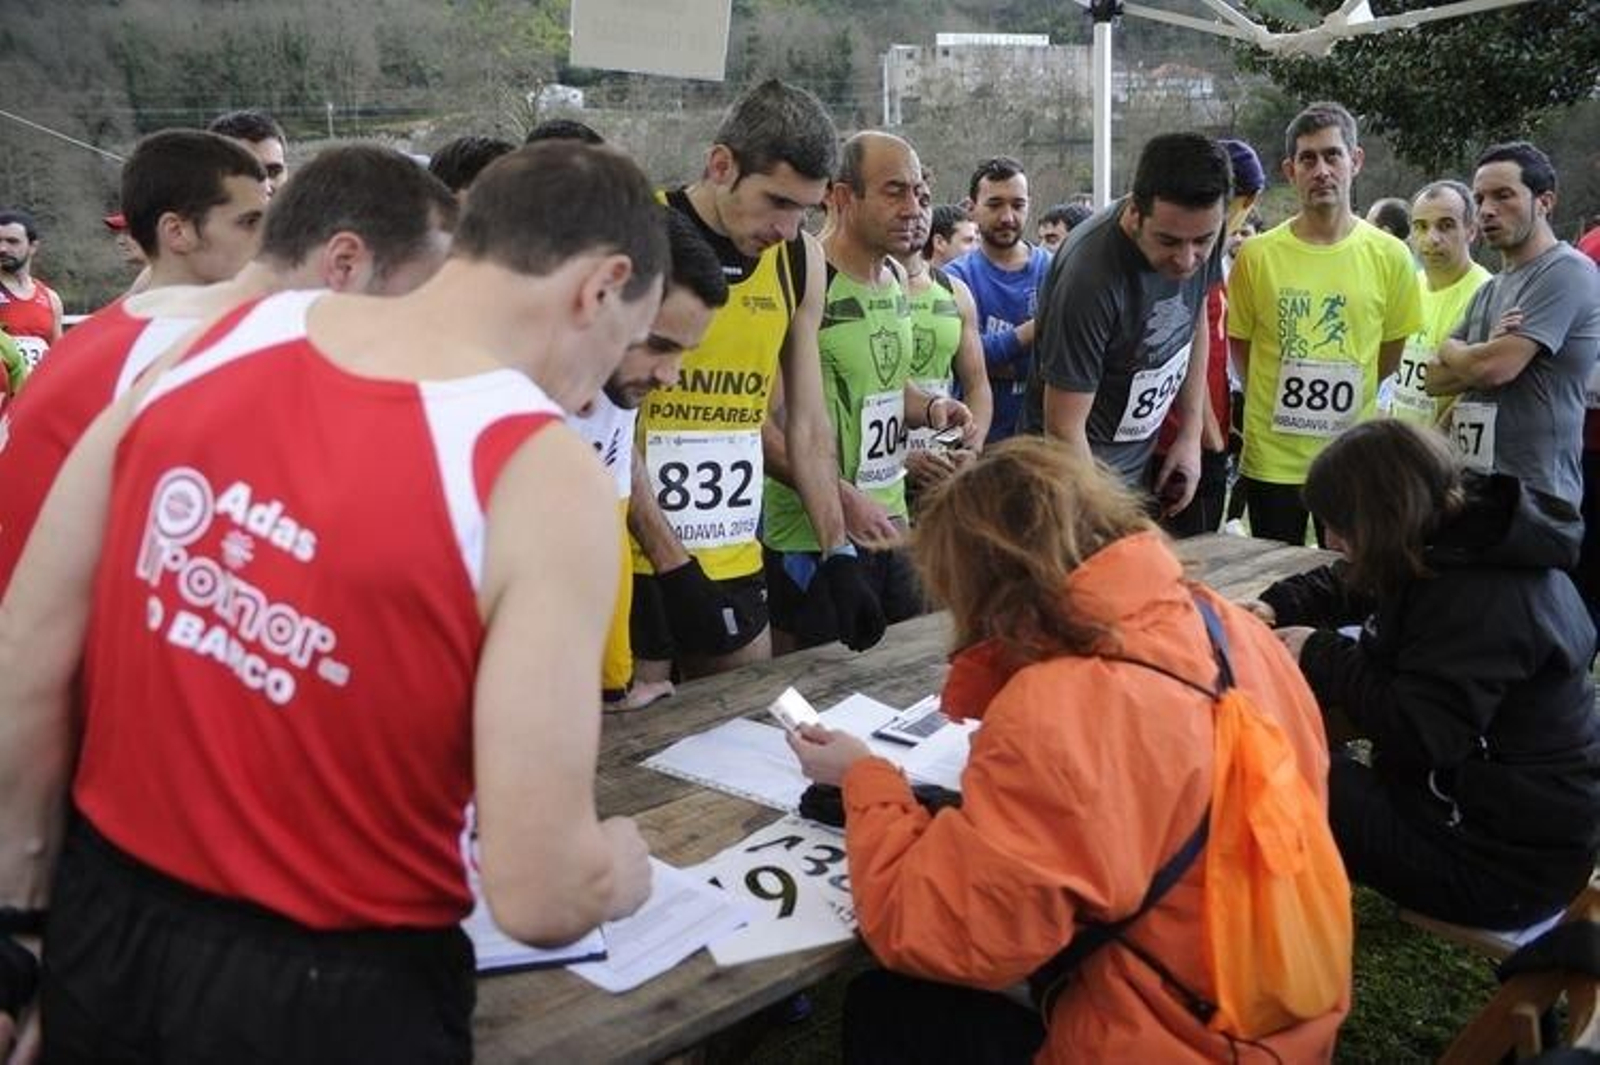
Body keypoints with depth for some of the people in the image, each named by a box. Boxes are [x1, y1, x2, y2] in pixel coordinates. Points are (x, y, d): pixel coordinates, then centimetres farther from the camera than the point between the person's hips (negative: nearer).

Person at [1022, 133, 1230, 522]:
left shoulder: (1204, 230, -8)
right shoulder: (1090, 275, -30)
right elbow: (1063, 427, -26)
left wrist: (1191, 433, 7)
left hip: (1145, 463, 7)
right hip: (1079, 468, -7)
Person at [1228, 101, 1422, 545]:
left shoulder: (1390, 256, -2)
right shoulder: (1257, 255, -5)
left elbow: (1394, 351, 8)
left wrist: (1344, 400, 7)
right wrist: (1277, 402, 5)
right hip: (1272, 457, -1)